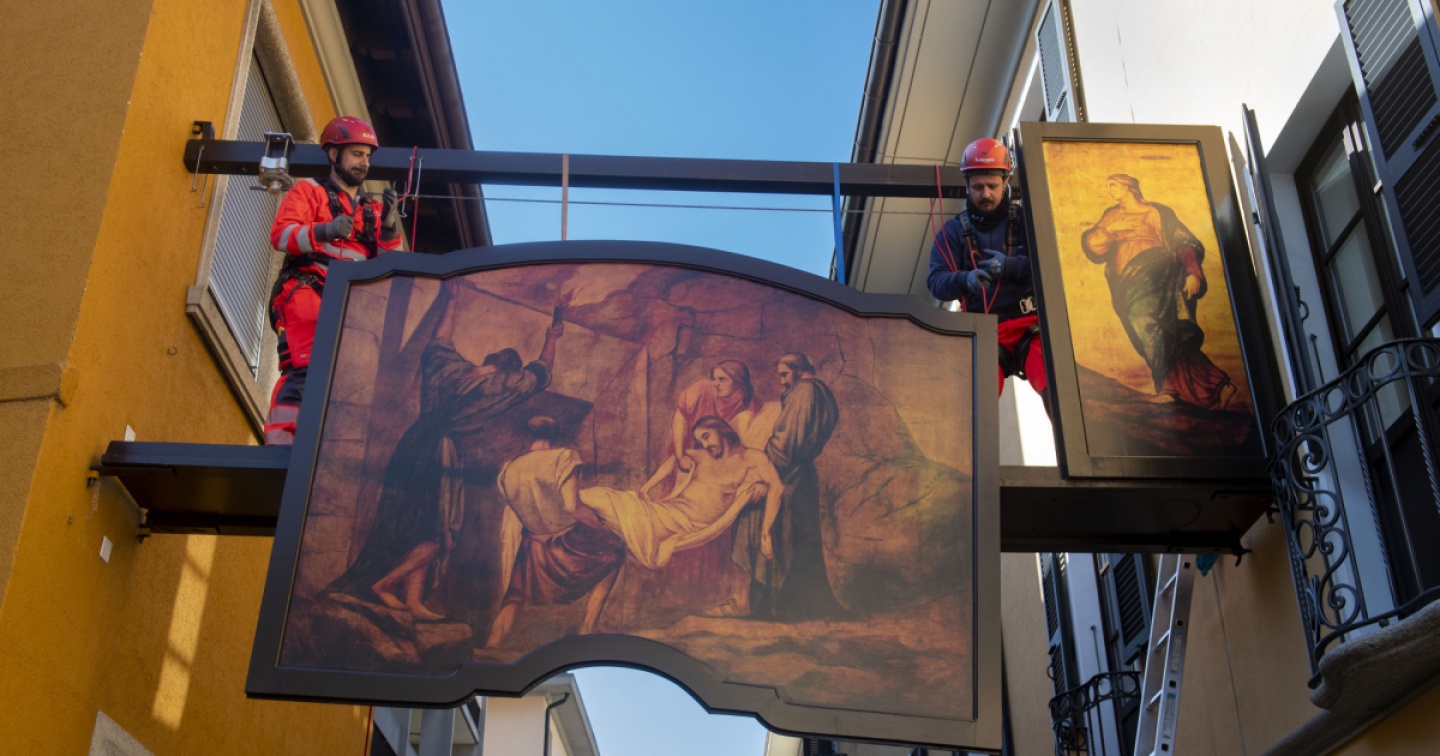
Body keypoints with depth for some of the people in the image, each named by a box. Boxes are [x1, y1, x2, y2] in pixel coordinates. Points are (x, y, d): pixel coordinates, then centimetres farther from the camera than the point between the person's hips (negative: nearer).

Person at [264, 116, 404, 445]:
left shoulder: (373, 209, 25)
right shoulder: (308, 192, 14)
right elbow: (280, 234, -3)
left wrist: (388, 227, -4)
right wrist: (323, 231, -21)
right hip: (308, 293, -5)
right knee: (306, 369, -23)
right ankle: (279, 441, -30)